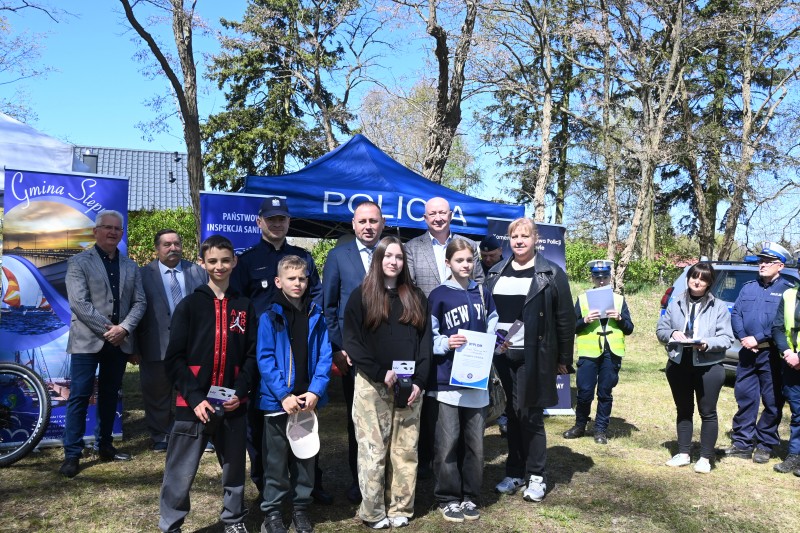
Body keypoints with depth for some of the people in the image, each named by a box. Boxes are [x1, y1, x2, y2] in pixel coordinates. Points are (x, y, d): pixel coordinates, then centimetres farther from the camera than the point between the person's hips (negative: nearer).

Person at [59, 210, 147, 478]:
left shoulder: (131, 266, 12)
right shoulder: (79, 262, -1)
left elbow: (139, 302, 6)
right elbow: (79, 303, -11)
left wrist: (124, 328, -11)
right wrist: (107, 329, -15)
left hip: (119, 342, 4)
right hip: (88, 341, -4)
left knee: (109, 396, 12)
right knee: (79, 396, -3)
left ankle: (104, 446, 24)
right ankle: (72, 455, 3)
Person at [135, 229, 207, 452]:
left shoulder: (198, 272, 7)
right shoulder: (143, 274, 2)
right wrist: (136, 348, -5)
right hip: (157, 347, -1)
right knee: (157, 395, 10)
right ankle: (160, 438, 25)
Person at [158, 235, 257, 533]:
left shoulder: (245, 306, 7)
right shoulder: (189, 305, 1)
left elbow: (252, 354, 7)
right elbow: (174, 359, -3)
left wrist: (240, 391, -8)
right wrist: (195, 398, -12)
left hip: (233, 405, 2)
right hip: (194, 404, -2)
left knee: (234, 469, 14)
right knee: (181, 473, 2)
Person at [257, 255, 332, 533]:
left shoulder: (316, 316, 3)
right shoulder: (269, 317, -6)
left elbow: (324, 357, 0)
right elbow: (265, 359, -11)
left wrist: (315, 391, -12)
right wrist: (284, 395, -17)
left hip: (308, 400, 3)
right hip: (278, 400, -3)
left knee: (305, 456, 14)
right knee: (277, 458, 8)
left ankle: (301, 507, 28)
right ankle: (271, 510, 22)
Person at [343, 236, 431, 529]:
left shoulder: (416, 297, 13)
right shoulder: (361, 296, 3)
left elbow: (425, 342, 9)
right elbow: (351, 342, -4)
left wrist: (418, 381, -3)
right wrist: (381, 373, -13)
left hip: (409, 386, 3)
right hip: (372, 385, -3)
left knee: (406, 451, 6)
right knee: (373, 451, 0)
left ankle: (401, 508, 16)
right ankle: (373, 512, 11)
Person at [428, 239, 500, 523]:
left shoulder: (482, 294, 11)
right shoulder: (438, 295, -3)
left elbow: (492, 331, 17)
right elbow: (428, 336, -4)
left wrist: (493, 344, -2)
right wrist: (447, 343, -21)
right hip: (447, 380, -4)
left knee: (475, 443, 9)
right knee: (447, 443, 0)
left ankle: (470, 497, 23)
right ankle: (448, 498, 15)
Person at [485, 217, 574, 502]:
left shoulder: (551, 274, -2)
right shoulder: (496, 272, 12)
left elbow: (565, 319, -2)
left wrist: (564, 358, -3)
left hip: (534, 357, -4)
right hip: (501, 355, 4)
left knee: (530, 415, 0)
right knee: (512, 415, 11)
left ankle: (536, 477, 14)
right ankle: (515, 472, 22)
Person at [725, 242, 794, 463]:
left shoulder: (787, 290, -3)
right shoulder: (749, 287, 14)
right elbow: (735, 314, 10)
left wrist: (758, 339, -16)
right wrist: (743, 337, -6)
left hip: (772, 354, -4)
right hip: (747, 352, 5)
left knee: (772, 401, 4)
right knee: (744, 397, 8)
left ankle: (765, 445, 15)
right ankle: (742, 443, 17)